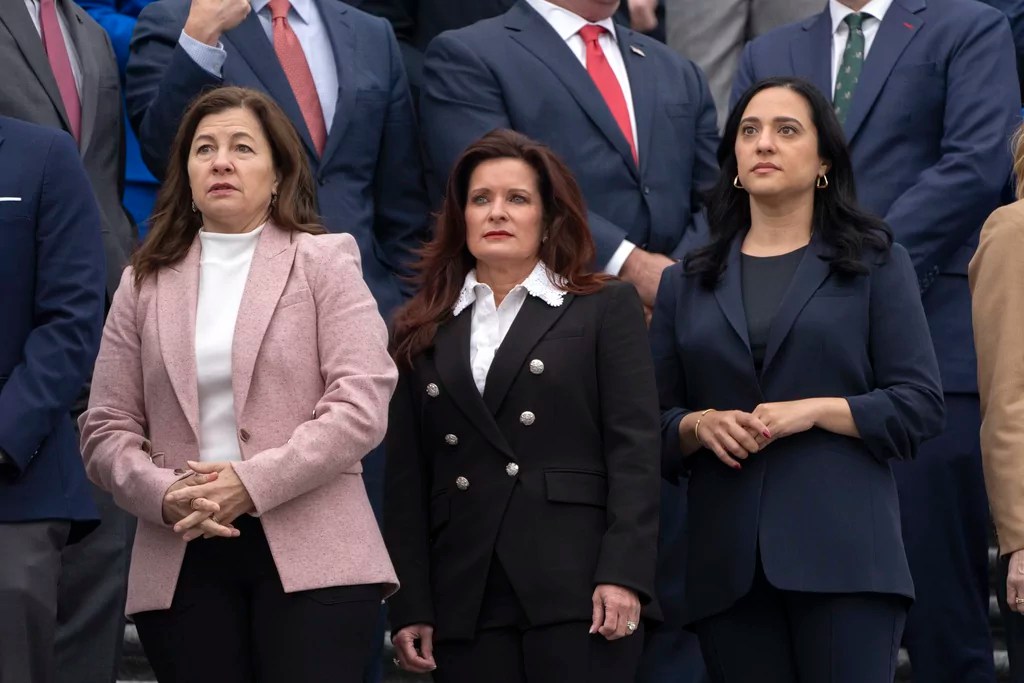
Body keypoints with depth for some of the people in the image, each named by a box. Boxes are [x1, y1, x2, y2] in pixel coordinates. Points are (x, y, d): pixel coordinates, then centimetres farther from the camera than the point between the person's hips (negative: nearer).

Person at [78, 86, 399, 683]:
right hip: (183, 562, 3)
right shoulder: (146, 282, 15)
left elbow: (361, 404, -5)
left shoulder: (325, 262, 7)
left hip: (311, 557, -3)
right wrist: (163, 495, -9)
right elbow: (106, 429, 11)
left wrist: (253, 483, -14)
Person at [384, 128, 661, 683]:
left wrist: (623, 574, -12)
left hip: (576, 591, -3)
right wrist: (409, 606, 3)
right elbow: (405, 479, 11)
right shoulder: (423, 331, 15)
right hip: (464, 600, 3)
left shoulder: (605, 309, 8)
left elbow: (634, 450, -1)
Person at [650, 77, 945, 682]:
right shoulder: (687, 284, 18)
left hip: (842, 556, -3)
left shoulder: (877, 265, 9)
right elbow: (654, 422, 16)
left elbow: (920, 405, 1)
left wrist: (813, 411, -11)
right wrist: (698, 425, -5)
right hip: (729, 566, 3)